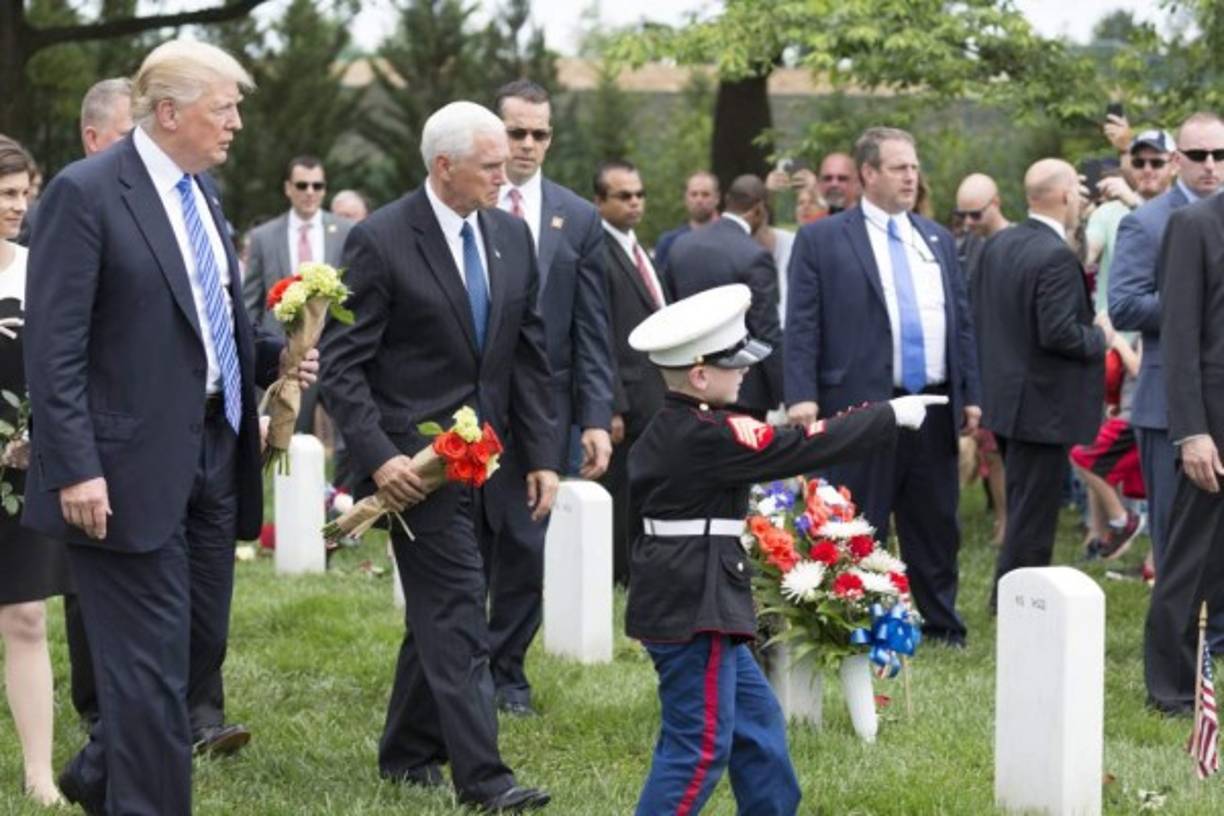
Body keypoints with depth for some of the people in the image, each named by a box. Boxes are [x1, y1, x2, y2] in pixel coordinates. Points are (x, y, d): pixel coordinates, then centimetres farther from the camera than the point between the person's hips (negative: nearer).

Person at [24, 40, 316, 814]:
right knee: (153, 662, -3)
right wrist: (76, 468, -20)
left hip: (214, 455, 8)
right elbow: (53, 350, -15)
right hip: (133, 466, -8)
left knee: (201, 645, 16)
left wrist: (274, 355, 3)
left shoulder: (201, 190, 12)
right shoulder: (85, 192, -13)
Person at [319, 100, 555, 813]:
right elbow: (343, 364, -11)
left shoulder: (512, 236, 8)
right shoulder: (380, 241, -11)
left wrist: (541, 455, 7)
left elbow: (529, 356, 13)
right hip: (416, 461, -6)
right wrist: (378, 457, -20)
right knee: (458, 615, -11)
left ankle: (408, 755, 26)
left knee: (439, 612, 14)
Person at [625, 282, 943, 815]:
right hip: (695, 612, -11)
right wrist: (890, 415, -10)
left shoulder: (667, 431, 10)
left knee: (756, 721, 19)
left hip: (704, 609, 11)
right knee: (700, 747, -6)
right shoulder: (707, 436, -20)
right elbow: (803, 449, -18)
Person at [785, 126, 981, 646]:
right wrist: (801, 397, -15)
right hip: (862, 406, -5)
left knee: (936, 525, 12)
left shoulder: (938, 240, 16)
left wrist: (970, 394, 12)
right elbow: (801, 327, -5)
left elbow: (961, 322, 18)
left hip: (934, 408, 5)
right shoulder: (821, 240, 0)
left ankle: (941, 624, 22)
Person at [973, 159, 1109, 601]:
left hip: (1002, 396, 9)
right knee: (1033, 512, 0)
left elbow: (979, 315, 12)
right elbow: (1059, 333, -25)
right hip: (1044, 406, -9)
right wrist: (1100, 337, -8)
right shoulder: (1056, 257, -21)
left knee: (1023, 508, 20)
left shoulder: (997, 245, 6)